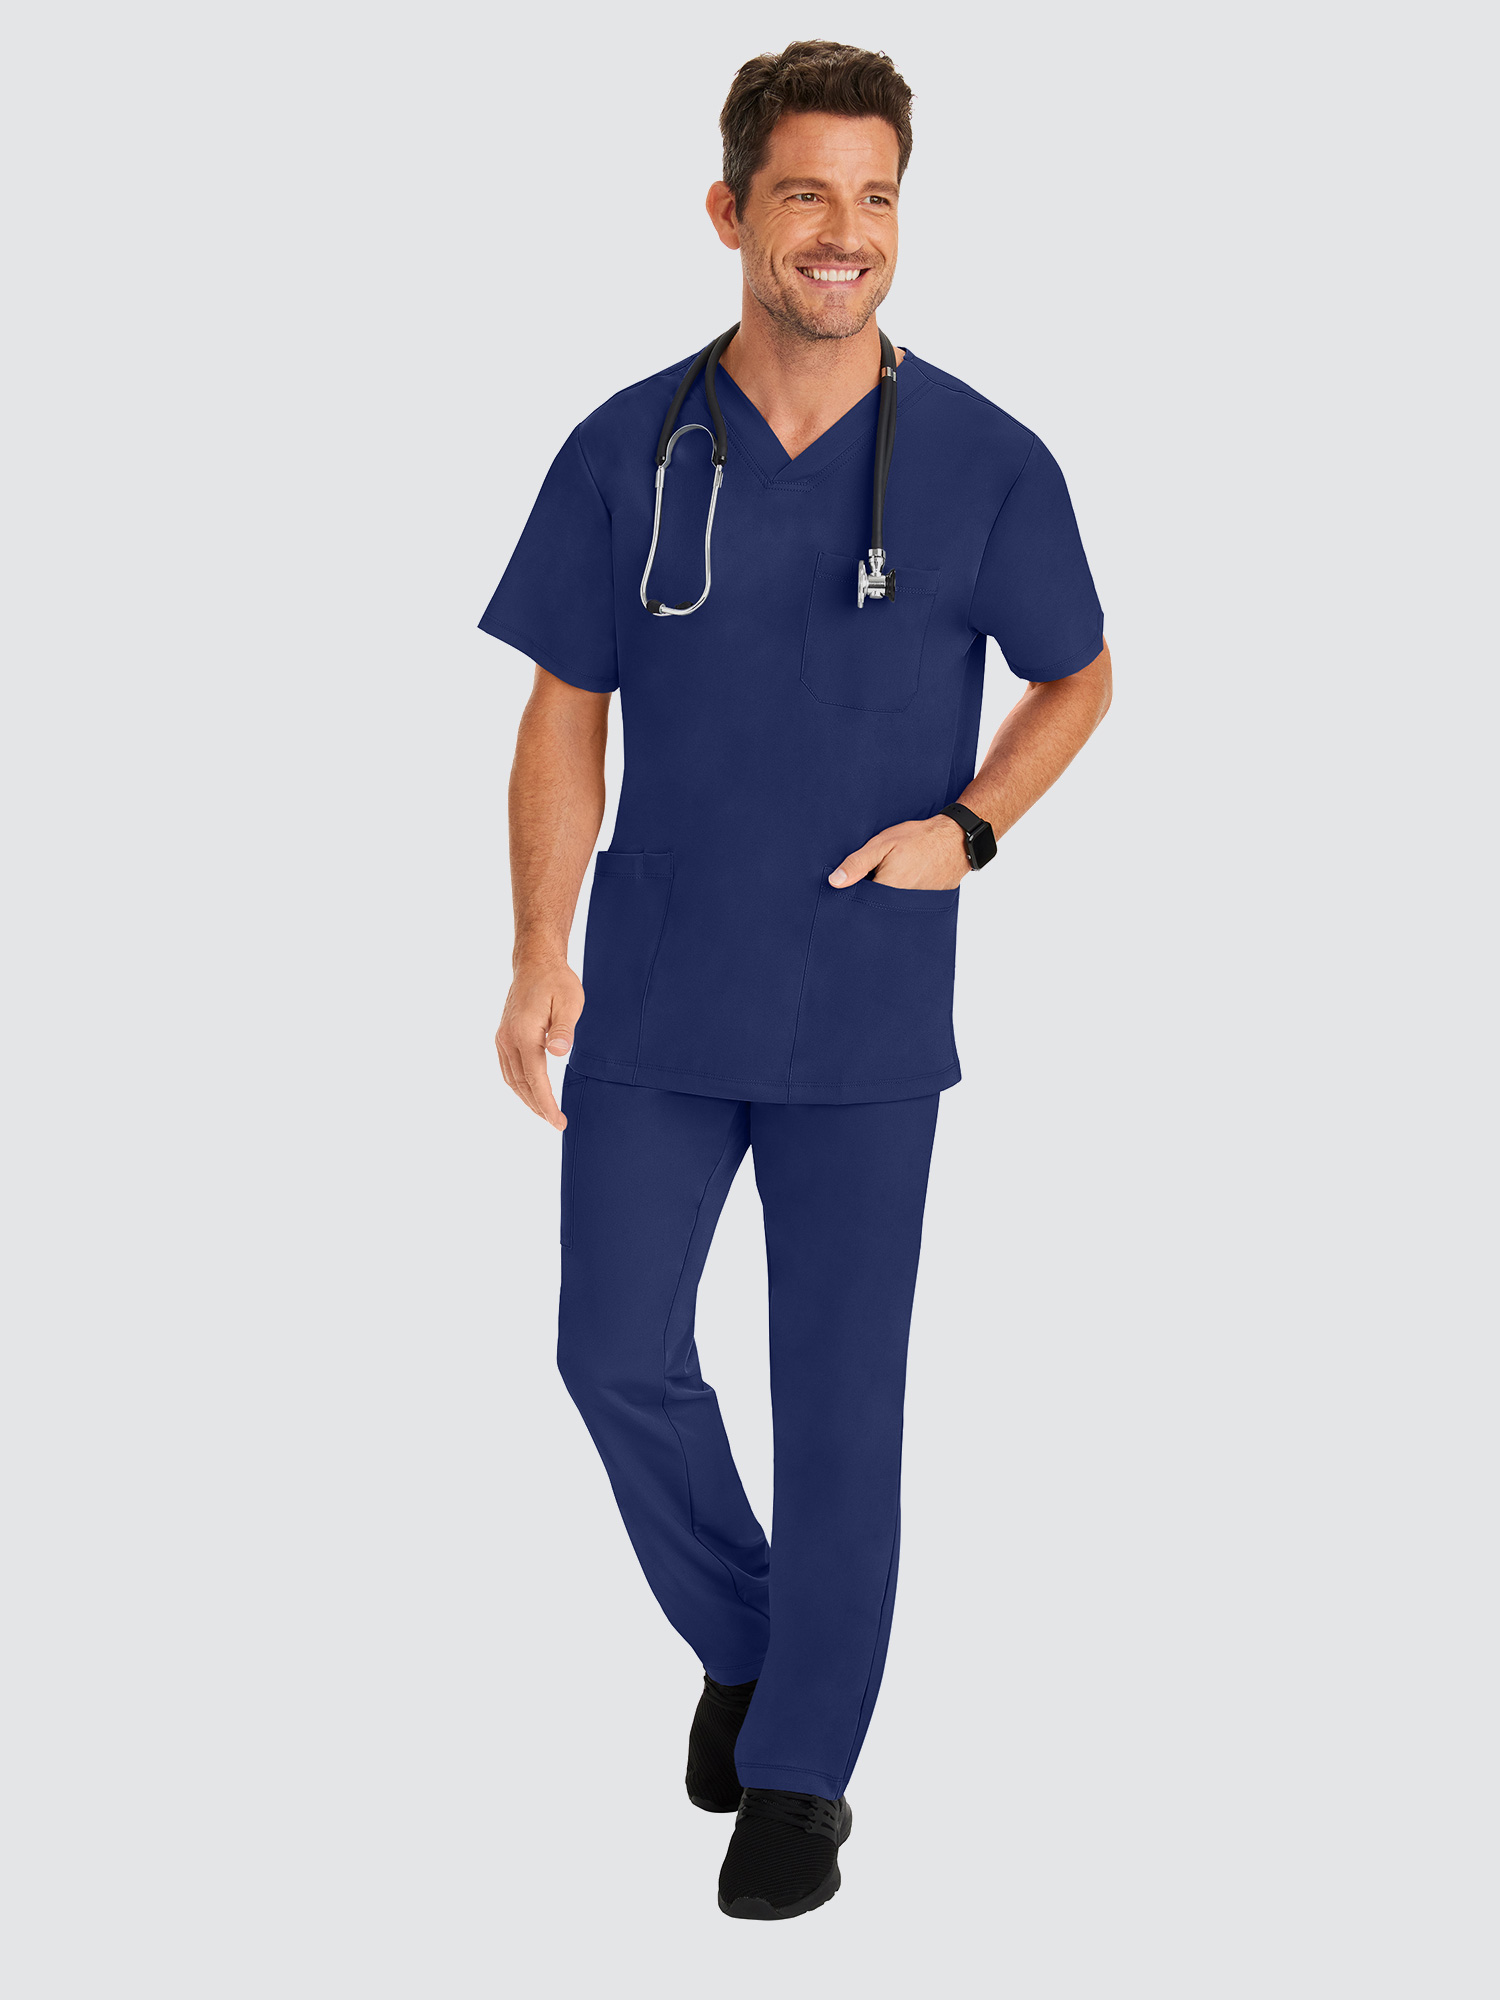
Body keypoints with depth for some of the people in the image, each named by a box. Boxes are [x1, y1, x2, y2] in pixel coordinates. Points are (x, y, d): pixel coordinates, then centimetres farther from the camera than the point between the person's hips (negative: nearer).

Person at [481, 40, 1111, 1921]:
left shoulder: (985, 463, -6)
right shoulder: (631, 451, -4)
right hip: (656, 995, 1)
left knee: (838, 1394, 5)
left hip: (867, 1015, -1)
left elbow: (1076, 676, 9)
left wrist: (968, 824, -8)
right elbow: (564, 714, 2)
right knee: (619, 1355, 4)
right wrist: (539, 960, -6)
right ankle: (742, 1641, 31)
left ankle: (804, 1766, 21)